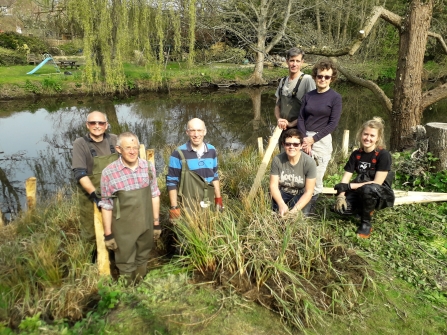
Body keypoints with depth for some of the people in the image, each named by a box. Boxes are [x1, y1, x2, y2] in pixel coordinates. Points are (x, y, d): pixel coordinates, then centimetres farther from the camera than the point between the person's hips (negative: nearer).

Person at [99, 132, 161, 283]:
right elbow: (106, 205, -8)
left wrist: (156, 223, 6)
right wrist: (108, 234, -5)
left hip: (146, 225, 3)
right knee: (126, 266, 14)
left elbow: (154, 195, 4)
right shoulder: (109, 172, -14)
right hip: (123, 229, -3)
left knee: (142, 261, 22)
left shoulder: (148, 167, -5)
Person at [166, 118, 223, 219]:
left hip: (207, 206, 4)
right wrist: (174, 208, -11)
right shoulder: (178, 154, -12)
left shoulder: (212, 151, 3)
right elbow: (172, 182, -9)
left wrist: (218, 199, 12)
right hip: (186, 208, -4)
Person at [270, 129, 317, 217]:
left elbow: (309, 191, -18)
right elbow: (273, 185, -12)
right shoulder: (277, 160, -16)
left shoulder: (309, 162, -21)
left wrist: (295, 210, -30)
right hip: (282, 193, 1)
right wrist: (281, 204, -30)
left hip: (301, 195, -1)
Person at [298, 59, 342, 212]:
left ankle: (310, 208, 18)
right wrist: (304, 138, -10)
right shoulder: (308, 95, 8)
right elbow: (301, 118, 5)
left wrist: (313, 139, -12)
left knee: (316, 177, 2)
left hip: (322, 140, -3)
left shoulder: (335, 97, -2)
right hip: (305, 138, 3)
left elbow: (333, 123, -7)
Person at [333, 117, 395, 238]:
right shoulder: (356, 154, 0)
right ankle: (367, 209, 9)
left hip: (381, 195, -4)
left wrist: (349, 186, -23)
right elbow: (345, 178, -4)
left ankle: (366, 222, -12)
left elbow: (377, 183, -20)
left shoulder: (384, 155, -15)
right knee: (340, 208, -25)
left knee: (368, 189, -40)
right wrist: (341, 195, -23)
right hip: (360, 193, 5)